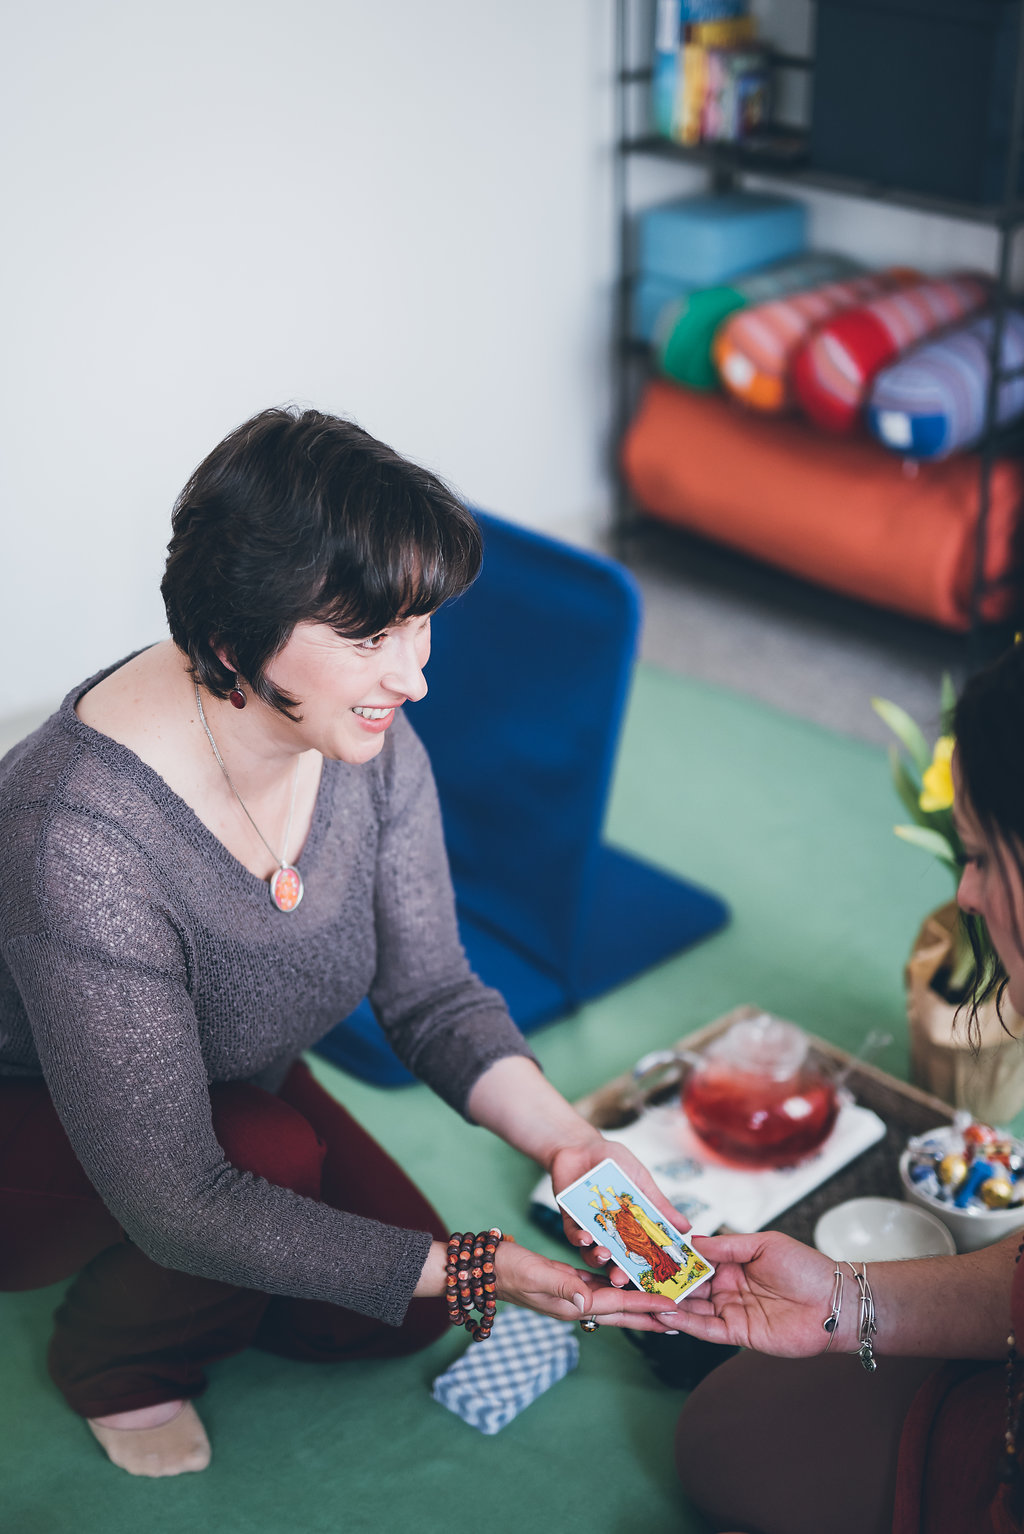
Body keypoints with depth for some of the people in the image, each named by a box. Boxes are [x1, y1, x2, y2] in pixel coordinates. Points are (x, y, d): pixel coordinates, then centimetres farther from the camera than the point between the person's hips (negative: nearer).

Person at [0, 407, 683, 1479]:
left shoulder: (370, 743, -19)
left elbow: (434, 996, -9)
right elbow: (177, 1201, -35)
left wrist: (566, 1141, -28)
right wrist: (473, 1271, -35)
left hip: (233, 1088, 6)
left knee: (409, 1315, 0)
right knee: (275, 1150, -32)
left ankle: (141, 1273, 22)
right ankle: (110, 1358, 0)